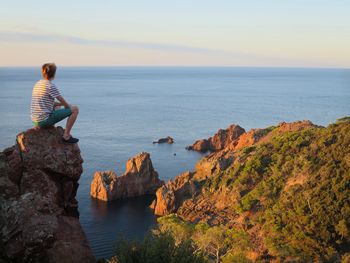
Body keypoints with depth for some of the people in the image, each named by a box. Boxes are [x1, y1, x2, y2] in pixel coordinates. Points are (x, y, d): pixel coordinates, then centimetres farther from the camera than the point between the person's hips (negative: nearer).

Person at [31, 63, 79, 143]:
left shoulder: (37, 84, 12)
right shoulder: (51, 86, -14)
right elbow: (63, 101, -7)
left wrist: (65, 104, 15)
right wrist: (69, 106, 15)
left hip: (36, 121, 9)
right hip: (45, 120, -9)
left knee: (57, 107, 37)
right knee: (75, 109, -4)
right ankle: (66, 136, -4)